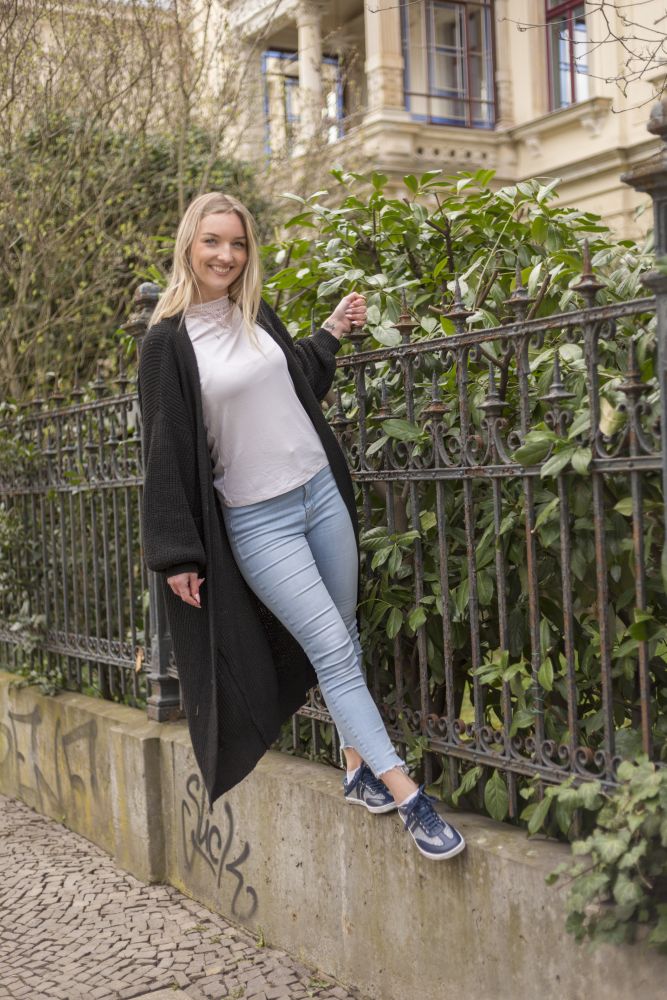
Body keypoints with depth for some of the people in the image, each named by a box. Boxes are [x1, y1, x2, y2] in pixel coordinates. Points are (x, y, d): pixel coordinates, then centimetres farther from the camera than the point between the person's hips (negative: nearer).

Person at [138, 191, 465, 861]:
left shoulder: (258, 316, 9)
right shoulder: (168, 342, -7)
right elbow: (166, 450, -8)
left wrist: (331, 334, 16)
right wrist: (178, 554, -8)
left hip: (322, 495, 6)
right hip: (257, 522, -5)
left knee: (342, 639, 9)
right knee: (334, 651, -8)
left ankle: (358, 768, 22)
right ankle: (408, 798, -6)